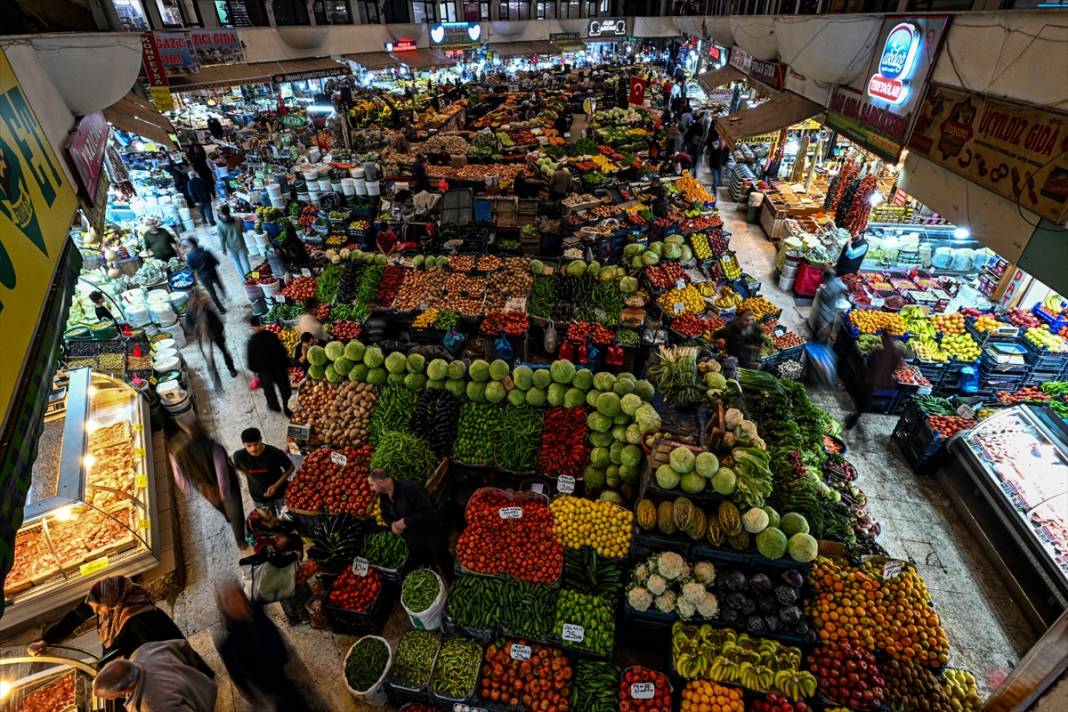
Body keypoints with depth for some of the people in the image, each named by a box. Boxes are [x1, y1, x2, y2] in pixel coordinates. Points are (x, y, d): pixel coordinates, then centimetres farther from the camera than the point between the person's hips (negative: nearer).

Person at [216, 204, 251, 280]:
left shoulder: (219, 225, -17)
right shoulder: (238, 220, -16)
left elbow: (221, 238, -10)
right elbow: (244, 230, -4)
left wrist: (223, 249, 2)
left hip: (231, 248, 0)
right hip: (240, 245, 0)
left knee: (237, 264, 16)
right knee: (245, 262, 13)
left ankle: (244, 279, 26)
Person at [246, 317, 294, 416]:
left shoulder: (252, 340, -18)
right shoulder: (271, 335, -14)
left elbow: (250, 357, -7)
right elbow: (282, 351, -8)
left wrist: (253, 369, 9)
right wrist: (286, 365, 4)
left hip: (263, 370, -1)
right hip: (278, 367, 1)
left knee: (269, 389, 25)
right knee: (285, 389, 13)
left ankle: (274, 406, 45)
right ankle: (288, 410, 22)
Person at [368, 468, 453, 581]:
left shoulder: (410, 487, -31)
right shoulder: (383, 496, -6)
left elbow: (428, 511, -34)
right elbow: (385, 514, 11)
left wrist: (406, 521, -32)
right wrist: (391, 524, -11)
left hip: (432, 535, -6)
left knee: (443, 566, 14)